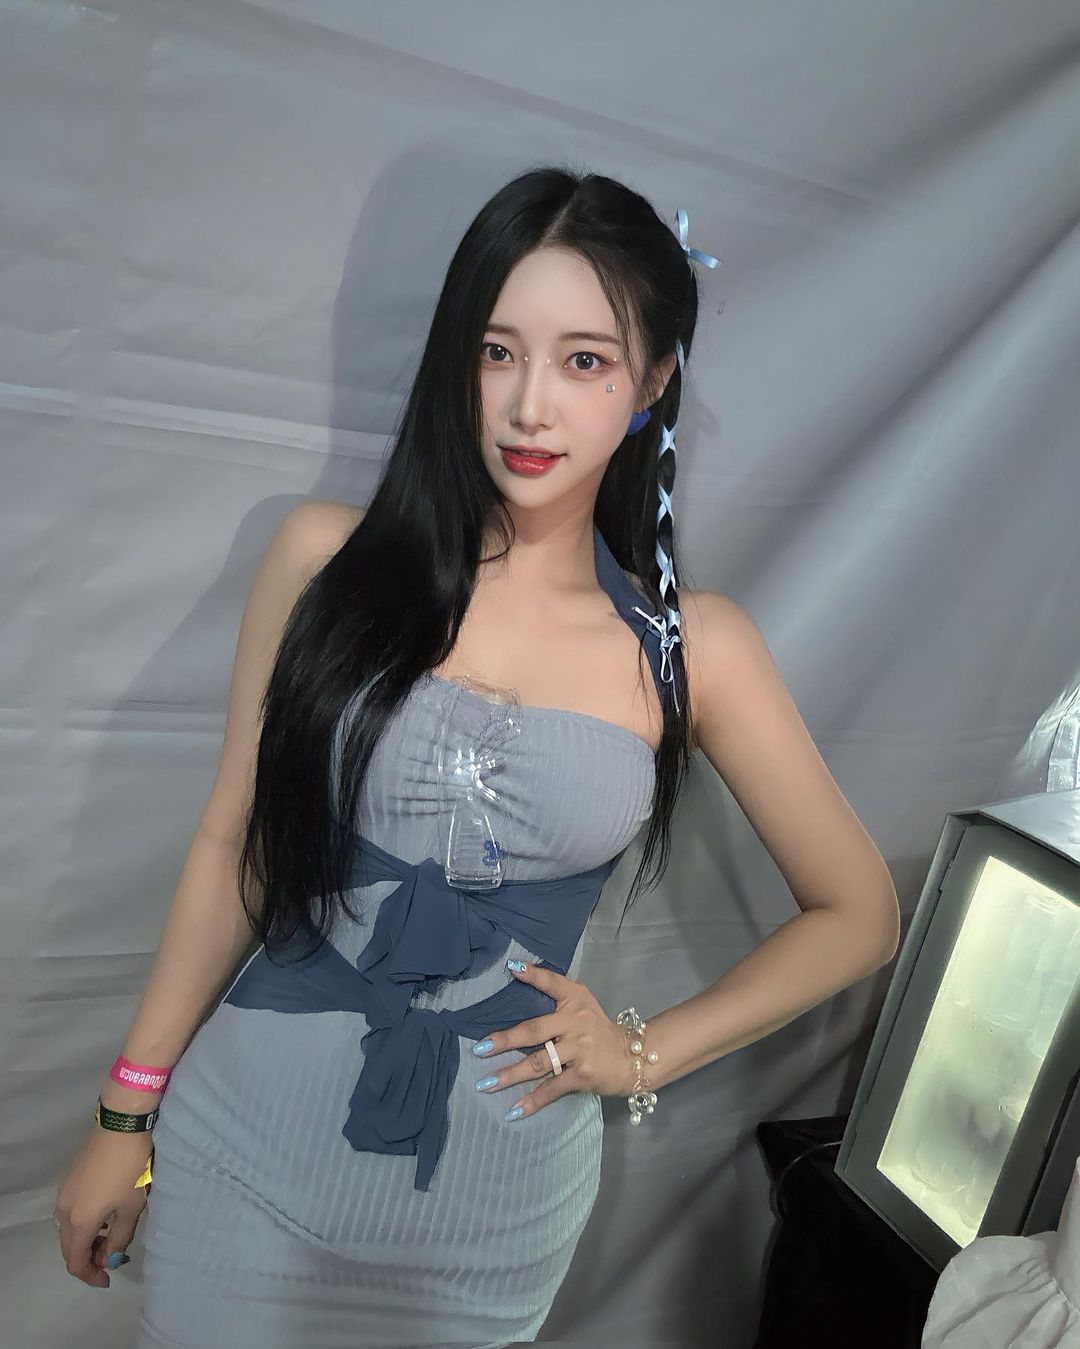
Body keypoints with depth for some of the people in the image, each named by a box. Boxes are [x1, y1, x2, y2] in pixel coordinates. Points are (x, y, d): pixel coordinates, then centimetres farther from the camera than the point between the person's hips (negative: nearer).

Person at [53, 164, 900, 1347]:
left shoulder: (691, 648, -8)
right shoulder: (330, 558, -8)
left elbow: (858, 914, 2)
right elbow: (231, 844, -2)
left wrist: (642, 1053, -2)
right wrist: (126, 1114, 3)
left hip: (493, 1204, 1)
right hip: (245, 1147, 0)